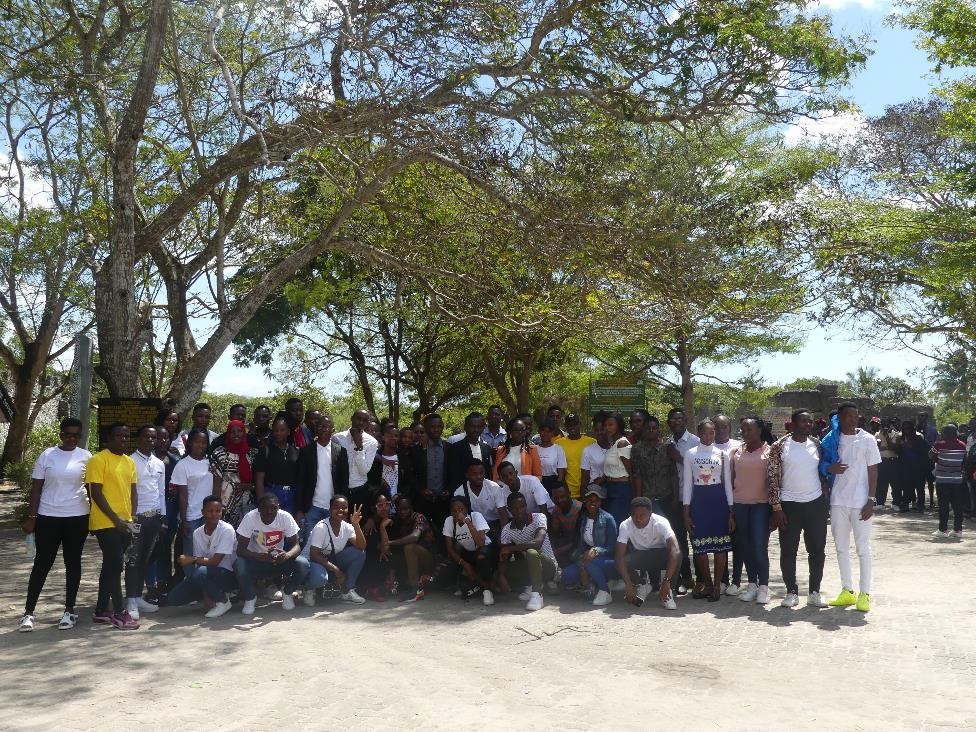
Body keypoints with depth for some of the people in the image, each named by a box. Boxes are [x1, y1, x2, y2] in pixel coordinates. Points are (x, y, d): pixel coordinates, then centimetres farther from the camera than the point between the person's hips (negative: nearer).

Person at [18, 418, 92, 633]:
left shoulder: (86, 457, 1)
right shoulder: (47, 455, -1)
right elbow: (36, 488, 1)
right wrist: (31, 517, -4)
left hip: (77, 517, 1)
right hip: (48, 517, -1)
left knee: (73, 563, 7)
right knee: (42, 564, 3)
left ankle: (69, 611, 16)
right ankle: (29, 612, 10)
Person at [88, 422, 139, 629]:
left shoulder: (130, 462, 13)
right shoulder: (98, 459, -9)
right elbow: (96, 493, -13)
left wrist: (130, 518, 5)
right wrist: (116, 519, -16)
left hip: (124, 523, 7)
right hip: (106, 522, -7)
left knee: (111, 566, 12)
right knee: (115, 565, -7)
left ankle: (101, 611, 20)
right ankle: (120, 613, -2)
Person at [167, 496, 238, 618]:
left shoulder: (227, 530, -17)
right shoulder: (197, 533, -1)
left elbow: (215, 561, -20)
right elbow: (198, 563, -5)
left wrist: (192, 559, -14)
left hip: (228, 575, -6)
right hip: (207, 575, 6)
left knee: (201, 572, -35)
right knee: (172, 598, -10)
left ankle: (223, 601, -9)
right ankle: (209, 596, 12)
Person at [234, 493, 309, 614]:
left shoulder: (286, 517, -18)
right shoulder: (250, 518, -22)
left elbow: (296, 545, -17)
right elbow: (240, 549, -23)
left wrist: (287, 555, -41)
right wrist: (261, 556, -42)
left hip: (279, 559, 1)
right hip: (256, 559, -1)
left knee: (303, 564, -26)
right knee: (238, 564, -33)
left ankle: (287, 593, 4)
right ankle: (250, 597, -3)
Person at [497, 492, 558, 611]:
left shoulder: (538, 518, -14)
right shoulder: (507, 529, -1)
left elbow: (538, 542, -31)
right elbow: (503, 558, -6)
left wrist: (510, 548, -24)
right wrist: (501, 576, -26)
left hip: (548, 565, -6)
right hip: (528, 567, 6)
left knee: (531, 552, -35)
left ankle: (537, 595, -26)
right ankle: (530, 587, 8)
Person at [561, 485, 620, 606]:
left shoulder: (608, 519, -10)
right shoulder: (581, 520, 5)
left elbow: (612, 548, -11)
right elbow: (579, 545, 2)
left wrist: (596, 550, -31)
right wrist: (582, 566, -15)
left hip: (609, 561, -5)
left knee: (591, 562, -36)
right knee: (567, 575, -21)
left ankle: (605, 592, -13)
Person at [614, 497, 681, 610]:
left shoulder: (660, 523, -29)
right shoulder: (625, 526, -23)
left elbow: (675, 550, -40)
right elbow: (619, 556, -28)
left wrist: (666, 582, -47)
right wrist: (628, 585, -39)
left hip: (659, 555, -2)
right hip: (639, 557, 2)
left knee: (676, 554, -35)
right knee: (623, 561, -30)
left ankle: (667, 591, -12)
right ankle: (644, 586, 0)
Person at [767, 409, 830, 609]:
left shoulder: (817, 444, 5)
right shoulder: (779, 446, -6)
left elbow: (823, 472, 14)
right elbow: (773, 477, -6)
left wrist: (825, 499, 7)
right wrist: (776, 507, -10)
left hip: (816, 504, 3)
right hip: (789, 505, -3)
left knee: (817, 550, 7)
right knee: (788, 551, 2)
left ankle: (815, 592, 18)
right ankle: (791, 592, 15)